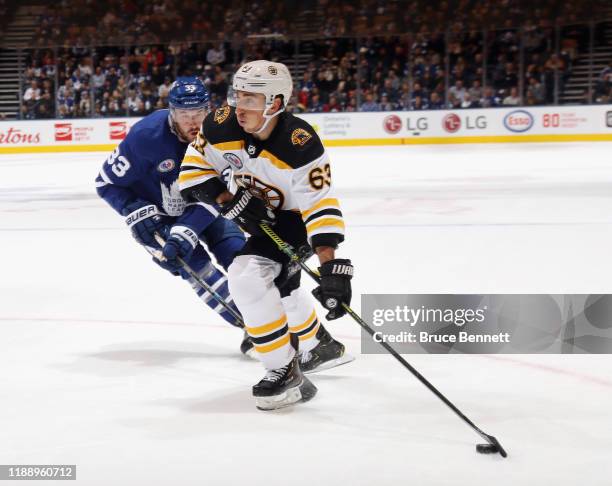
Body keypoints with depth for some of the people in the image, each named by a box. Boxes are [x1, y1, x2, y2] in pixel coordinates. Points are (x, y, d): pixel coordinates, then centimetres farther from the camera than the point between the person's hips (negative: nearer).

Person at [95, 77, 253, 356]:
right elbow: (106, 182, -18)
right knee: (196, 267, -16)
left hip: (199, 208, 3)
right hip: (155, 211, -3)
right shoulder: (146, 136, -30)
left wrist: (185, 233, -33)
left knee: (237, 251, -9)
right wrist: (138, 213, -30)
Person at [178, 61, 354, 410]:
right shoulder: (221, 126, -21)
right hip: (259, 215, 7)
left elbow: (321, 206, -36)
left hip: (296, 217, -7)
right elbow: (194, 170, -8)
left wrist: (332, 267, -43)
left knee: (250, 277, -25)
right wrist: (230, 200, -22)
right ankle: (322, 347, 48)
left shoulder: (300, 145, -35)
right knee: (280, 286, 23)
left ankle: (286, 374, -15)